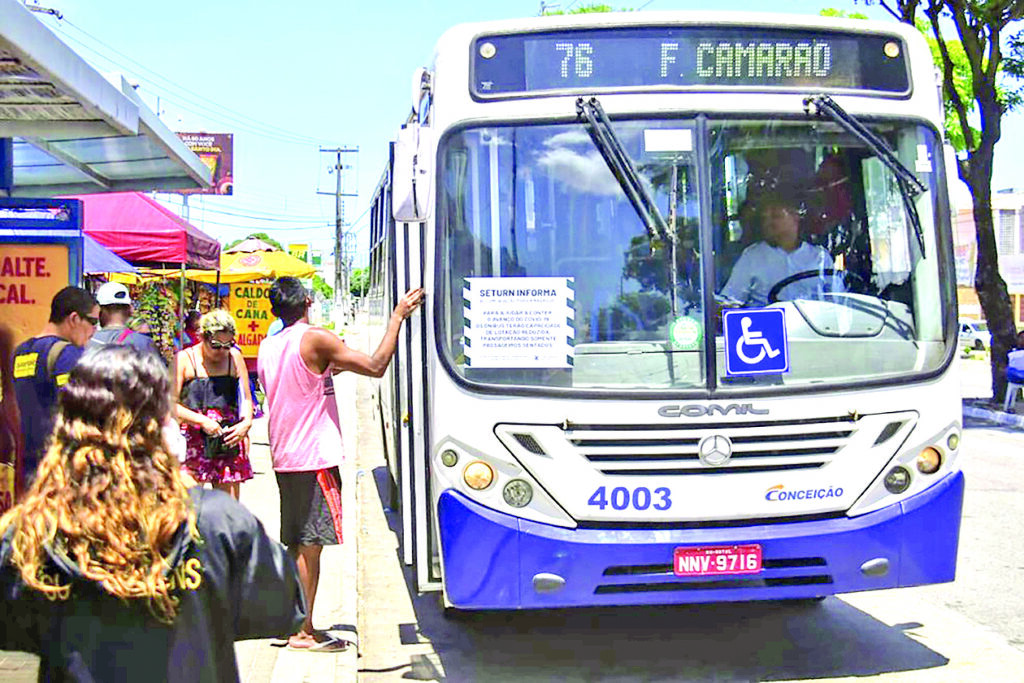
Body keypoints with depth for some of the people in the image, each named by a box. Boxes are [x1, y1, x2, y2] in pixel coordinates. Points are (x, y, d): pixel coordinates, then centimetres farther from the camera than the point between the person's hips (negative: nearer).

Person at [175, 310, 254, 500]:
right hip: (194, 441, -3)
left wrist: (246, 422, -4)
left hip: (229, 440, 3)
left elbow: (246, 398, 16)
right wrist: (202, 421, -15)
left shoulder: (235, 358, 10)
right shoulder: (185, 360, -1)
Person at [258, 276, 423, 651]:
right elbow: (376, 366, -15)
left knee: (294, 543, 13)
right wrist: (398, 315, -8)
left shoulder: (267, 347, 10)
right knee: (310, 543, -4)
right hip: (315, 457, -8)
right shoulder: (316, 339, -13)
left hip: (284, 458, 8)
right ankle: (303, 631, -1)